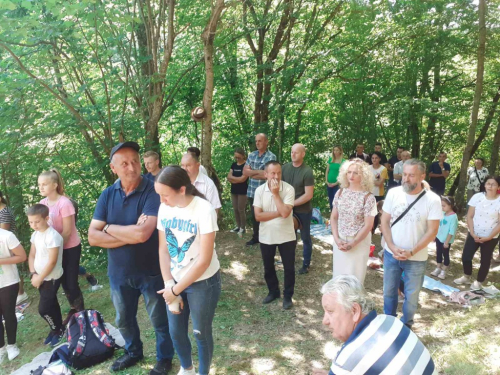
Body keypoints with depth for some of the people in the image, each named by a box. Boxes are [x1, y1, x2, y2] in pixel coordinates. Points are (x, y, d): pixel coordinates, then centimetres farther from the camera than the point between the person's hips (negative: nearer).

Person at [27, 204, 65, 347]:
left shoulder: (52, 236, -23)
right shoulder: (35, 234, 2)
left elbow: (52, 262, -23)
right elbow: (32, 255, 9)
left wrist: (39, 278, -15)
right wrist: (33, 274, -4)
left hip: (51, 278, -7)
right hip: (41, 277, 7)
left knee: (43, 308, -3)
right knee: (51, 305, 17)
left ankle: (58, 330, 18)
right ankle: (57, 329, 32)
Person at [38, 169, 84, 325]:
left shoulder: (64, 203, -20)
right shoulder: (43, 203, 0)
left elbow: (67, 231, -18)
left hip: (70, 248, -6)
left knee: (71, 282, -1)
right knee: (64, 282, 15)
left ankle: (81, 312, 19)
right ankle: (74, 309, 33)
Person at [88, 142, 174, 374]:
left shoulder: (153, 191, -21)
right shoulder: (107, 195, -5)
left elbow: (142, 233, -31)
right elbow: (93, 237, -9)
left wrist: (109, 227, -16)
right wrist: (129, 237, -21)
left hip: (151, 271, -5)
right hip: (119, 272, 5)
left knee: (160, 320, 15)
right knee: (124, 320, 25)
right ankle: (133, 352, 52)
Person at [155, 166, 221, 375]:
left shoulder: (204, 210, -24)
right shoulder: (164, 208, -8)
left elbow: (204, 260, -22)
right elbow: (163, 250, -1)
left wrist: (175, 290, -14)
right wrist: (169, 285, -8)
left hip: (202, 282, -5)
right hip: (175, 281, 5)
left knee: (201, 333, 11)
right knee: (176, 332, 17)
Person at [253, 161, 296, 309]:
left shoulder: (289, 189, -15)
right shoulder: (259, 190, -8)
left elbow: (285, 212, -26)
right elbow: (258, 216, -14)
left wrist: (276, 193, -24)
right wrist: (279, 213, -18)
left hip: (286, 236, -2)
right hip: (266, 236, 3)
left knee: (289, 267, 10)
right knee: (268, 267, 18)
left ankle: (288, 296, 30)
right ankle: (273, 291, 40)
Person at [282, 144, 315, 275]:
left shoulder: (307, 171, -18)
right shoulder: (285, 167, -3)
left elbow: (308, 195, -20)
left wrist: (292, 204, -18)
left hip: (303, 210, -4)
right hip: (288, 208, 4)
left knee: (305, 238, 11)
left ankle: (306, 264, 26)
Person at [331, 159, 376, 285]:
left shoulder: (368, 197, -13)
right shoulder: (340, 193, -1)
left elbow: (368, 225, -12)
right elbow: (333, 217, 3)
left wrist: (353, 243, -13)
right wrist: (336, 239, -7)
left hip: (359, 243, -3)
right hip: (340, 240, 4)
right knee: (338, 274, 14)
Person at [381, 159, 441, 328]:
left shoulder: (432, 199, -14)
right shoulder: (393, 193, -7)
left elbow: (432, 231, -12)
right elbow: (384, 221, -2)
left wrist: (411, 252, -18)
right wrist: (392, 247, -13)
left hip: (416, 258, -2)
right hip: (391, 254, 2)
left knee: (411, 295, 13)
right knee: (389, 290, 17)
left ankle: (406, 324, 38)